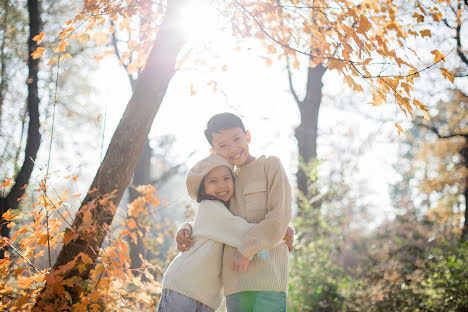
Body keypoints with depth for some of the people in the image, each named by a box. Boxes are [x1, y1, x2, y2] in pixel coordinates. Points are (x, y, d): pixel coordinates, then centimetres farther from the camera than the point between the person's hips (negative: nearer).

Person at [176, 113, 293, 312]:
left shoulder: (270, 165, 7)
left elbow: (280, 215, -4)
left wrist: (246, 250, -10)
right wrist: (185, 232, 9)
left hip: (268, 269, -5)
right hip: (236, 280, 5)